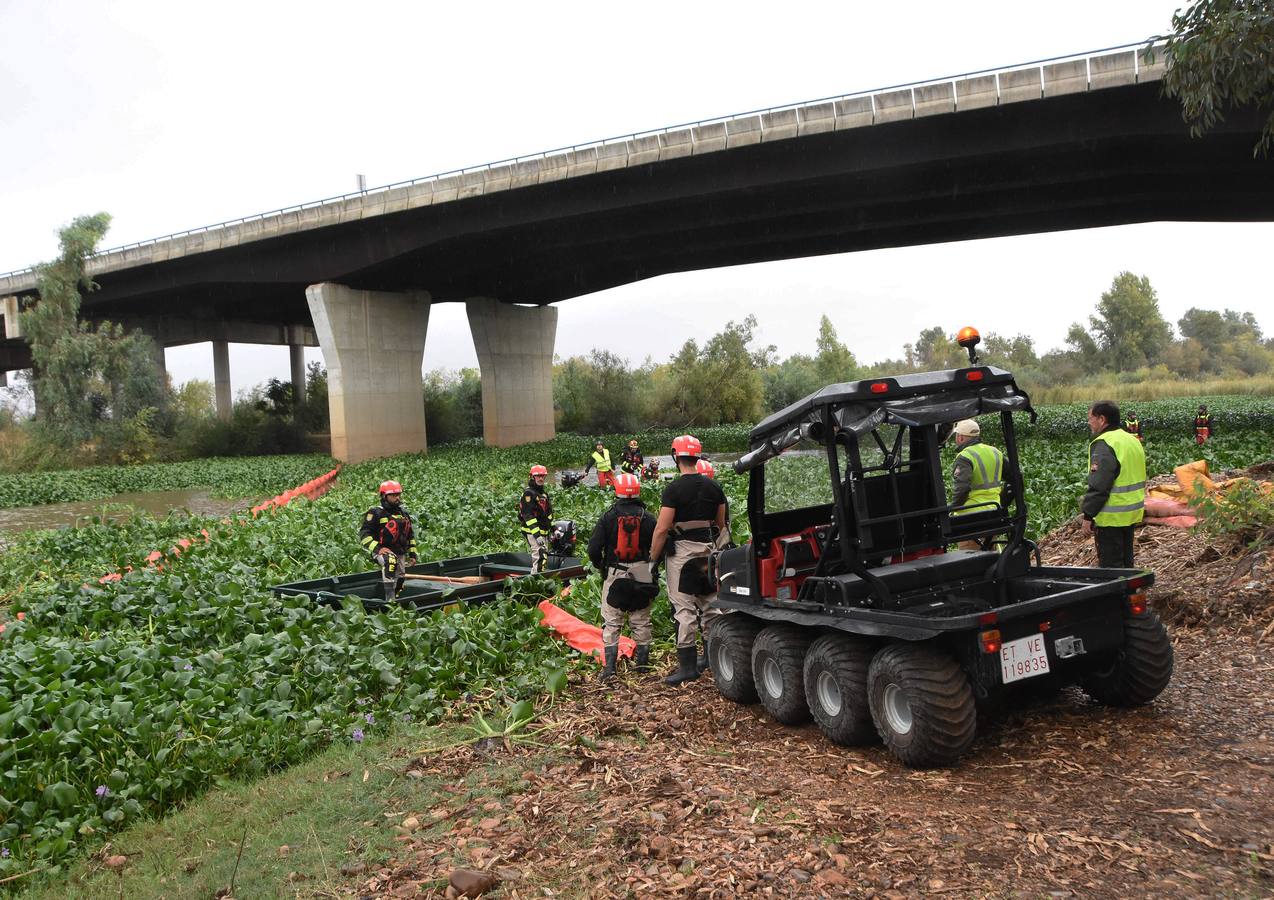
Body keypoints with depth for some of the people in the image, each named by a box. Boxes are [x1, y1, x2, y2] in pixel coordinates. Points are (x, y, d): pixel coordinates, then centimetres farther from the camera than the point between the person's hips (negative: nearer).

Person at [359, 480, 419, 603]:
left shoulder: (404, 514, 16)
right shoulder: (376, 513, -5)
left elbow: (411, 535, 25)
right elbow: (364, 534, -9)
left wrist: (413, 554, 17)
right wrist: (378, 548, -20)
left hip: (401, 554, 7)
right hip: (382, 551, -7)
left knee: (398, 583, 6)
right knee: (390, 561, -39)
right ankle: (389, 597, -42)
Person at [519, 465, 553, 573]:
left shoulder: (544, 493, 17)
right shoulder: (528, 493, -12)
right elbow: (528, 515, -20)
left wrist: (553, 528, 21)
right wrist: (537, 535, -26)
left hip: (543, 531, 10)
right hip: (532, 531, -10)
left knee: (544, 555, 14)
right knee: (540, 554, -20)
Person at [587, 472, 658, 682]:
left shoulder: (608, 518, -6)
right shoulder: (648, 519, -2)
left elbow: (593, 548, -9)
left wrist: (600, 567, 9)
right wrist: (652, 569, 15)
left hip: (615, 575, -2)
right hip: (643, 576, 2)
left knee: (611, 623, 3)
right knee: (641, 622, 13)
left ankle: (609, 668, -1)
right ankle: (643, 663, 18)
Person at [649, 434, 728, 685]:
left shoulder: (674, 489, -13)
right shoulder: (713, 486, 5)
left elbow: (662, 528, -15)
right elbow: (721, 524, 13)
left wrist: (653, 558, -6)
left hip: (682, 552, -6)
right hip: (708, 550, 6)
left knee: (684, 608, -4)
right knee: (710, 604, 16)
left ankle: (688, 665, -3)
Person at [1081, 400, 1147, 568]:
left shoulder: (1104, 445, -19)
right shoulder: (1132, 440, 12)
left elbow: (1098, 486, -22)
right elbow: (1134, 479, 16)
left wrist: (1088, 515, -17)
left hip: (1111, 517, -9)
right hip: (1132, 514, 9)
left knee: (1110, 565, -2)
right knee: (1125, 561, 18)